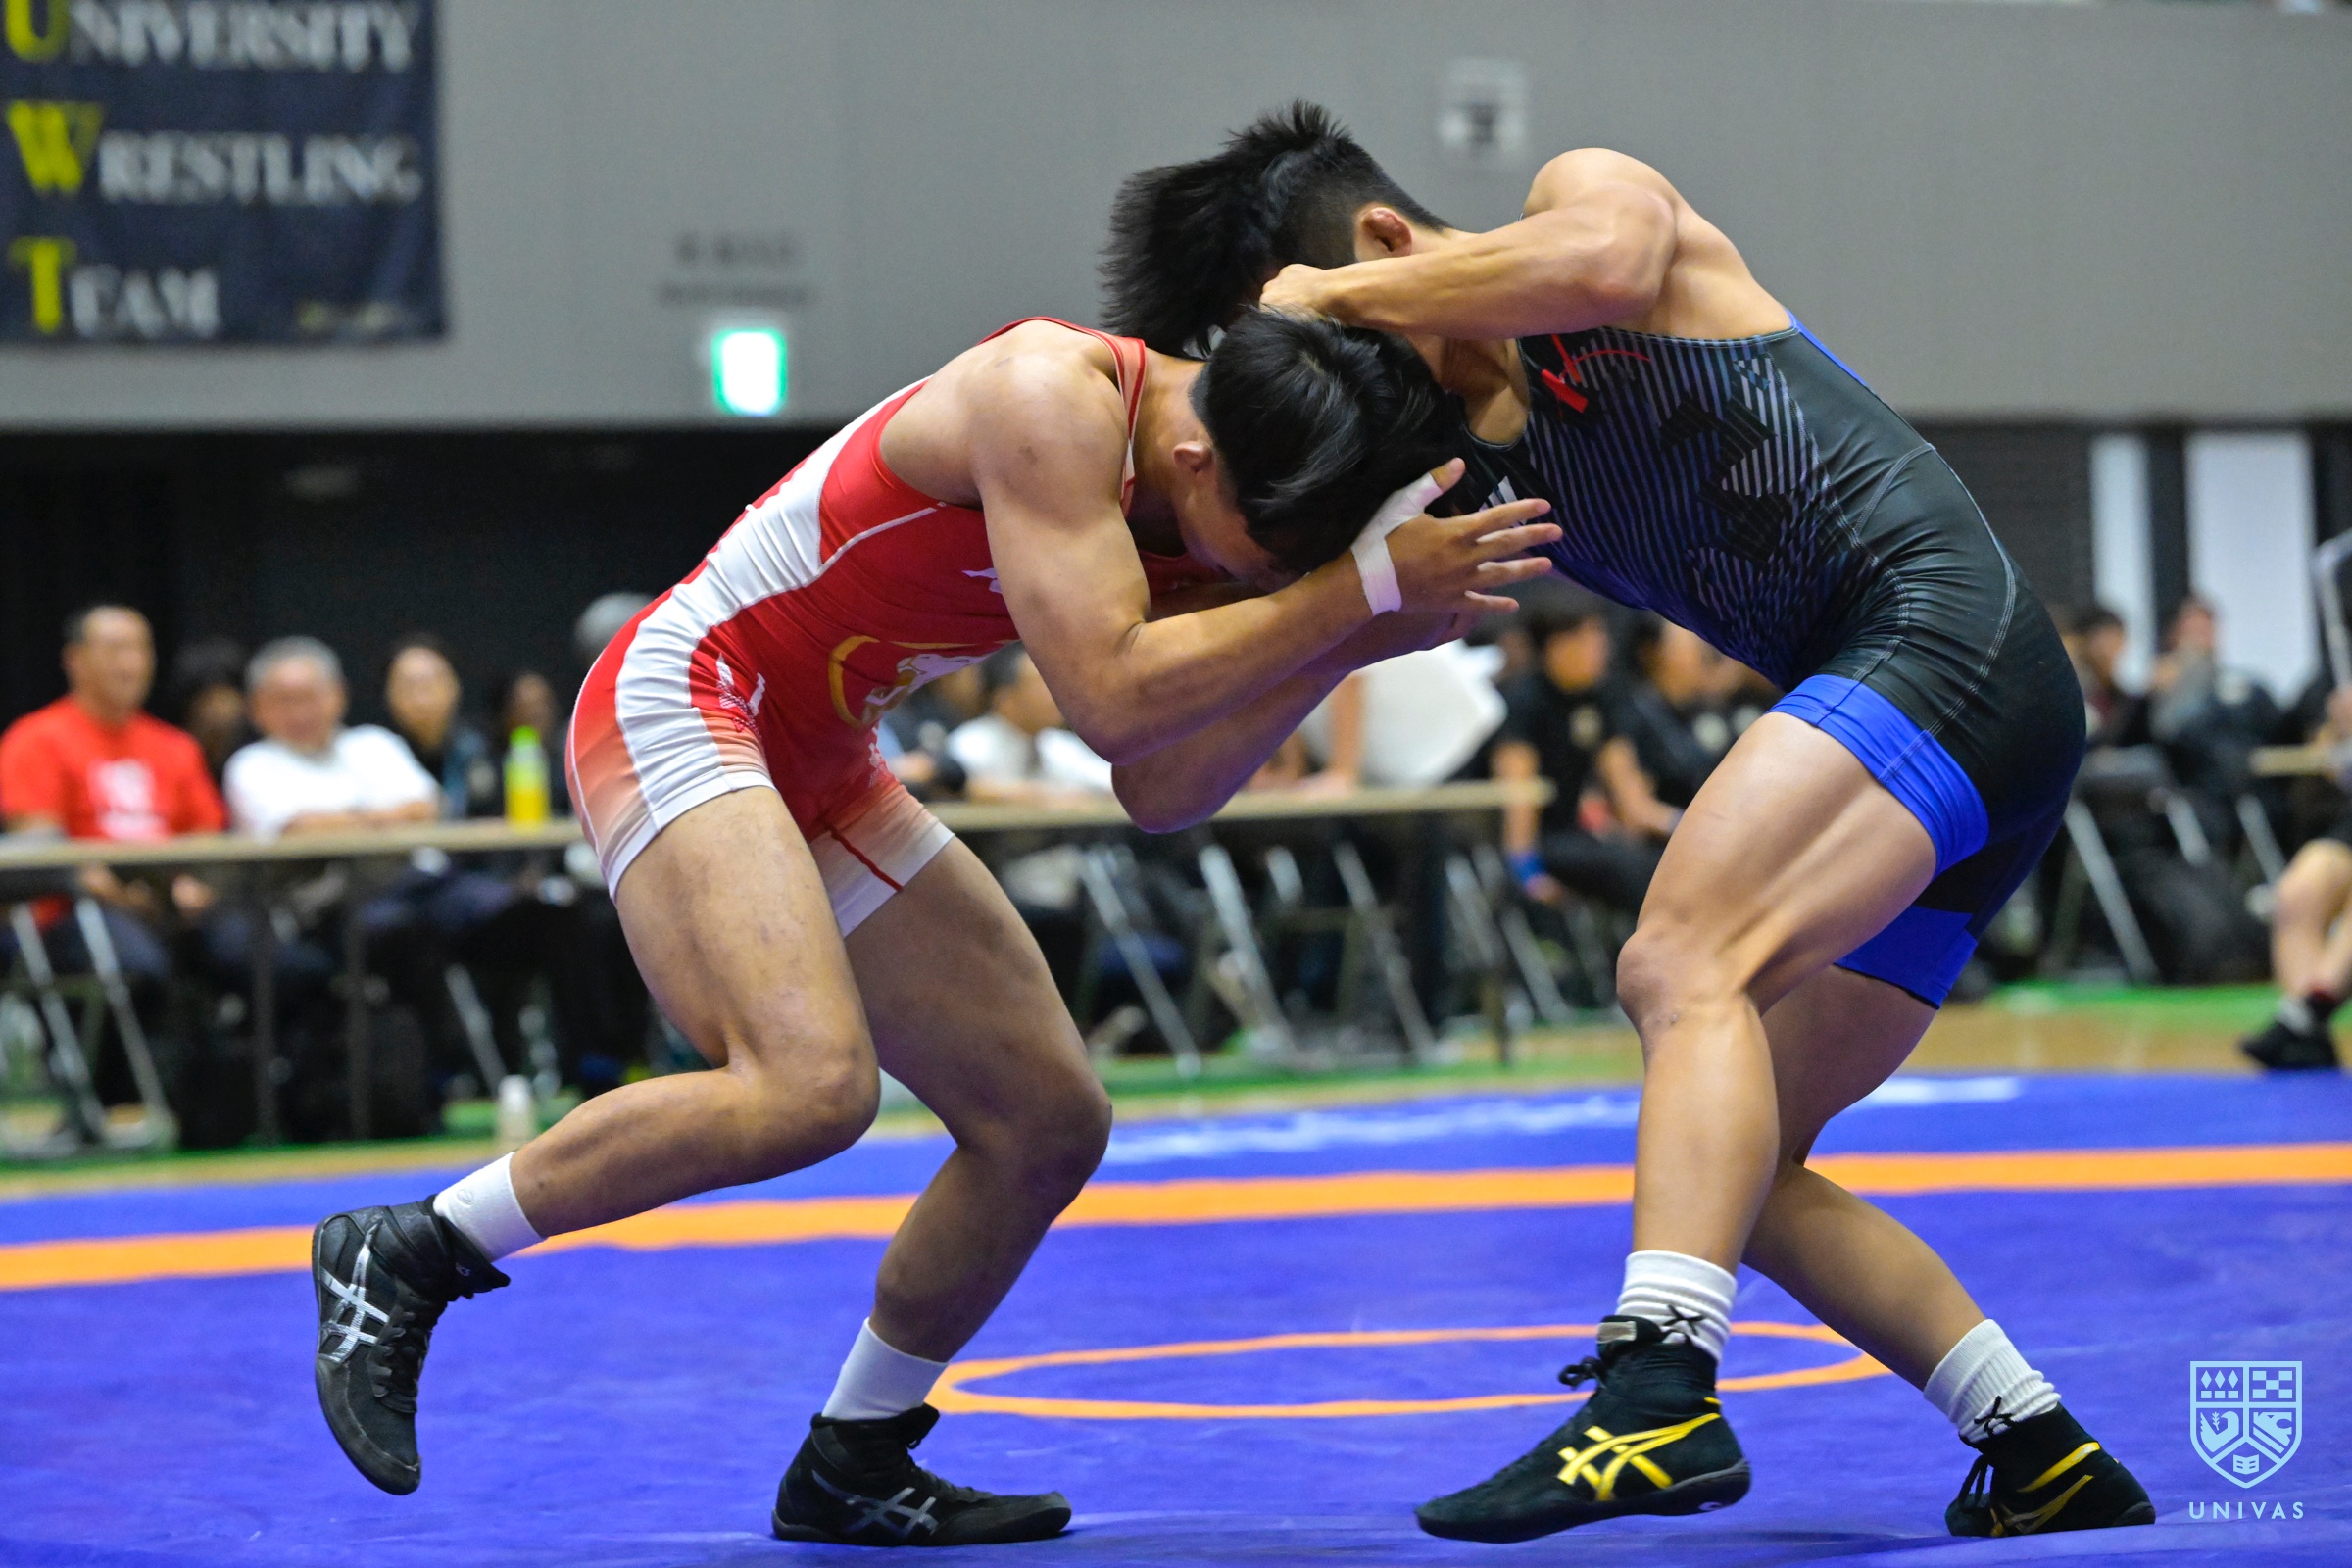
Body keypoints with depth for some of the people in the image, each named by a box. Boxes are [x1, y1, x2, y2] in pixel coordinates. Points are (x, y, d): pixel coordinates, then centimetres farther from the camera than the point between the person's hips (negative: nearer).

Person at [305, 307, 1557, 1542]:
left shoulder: (1203, 489, 1)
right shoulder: (1055, 399, -24)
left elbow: (1160, 793, 1)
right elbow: (1110, 698, -32)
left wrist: (1341, 652, -10)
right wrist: (1358, 588, -28)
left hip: (818, 777, 10)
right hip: (678, 708, -10)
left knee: (1049, 1122, 6)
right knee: (810, 1084, -31)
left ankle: (849, 1471, 21)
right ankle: (398, 1259, -16)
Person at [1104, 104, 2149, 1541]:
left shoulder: (1584, 185, 2)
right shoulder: (1457, 458, 19)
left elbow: (1601, 256, -22)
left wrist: (1346, 294, -11)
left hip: (1944, 627, -9)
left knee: (1682, 966, -27)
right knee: (1730, 1164, 8)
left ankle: (1661, 1396, -42)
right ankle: (2048, 1461, 11)